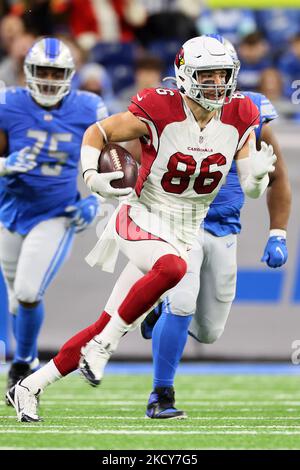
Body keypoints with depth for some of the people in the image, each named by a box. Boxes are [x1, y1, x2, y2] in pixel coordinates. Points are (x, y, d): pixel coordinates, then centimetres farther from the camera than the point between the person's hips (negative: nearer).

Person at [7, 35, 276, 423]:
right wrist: (92, 177, -20)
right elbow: (96, 133, -3)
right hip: (140, 220, -5)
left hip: (183, 234, 5)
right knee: (172, 268, -39)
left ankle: (30, 388, 16)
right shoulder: (159, 112, -15)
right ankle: (101, 347, -23)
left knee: (107, 326, 4)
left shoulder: (239, 119, -3)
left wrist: (259, 173, -22)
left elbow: (252, 189, 1)